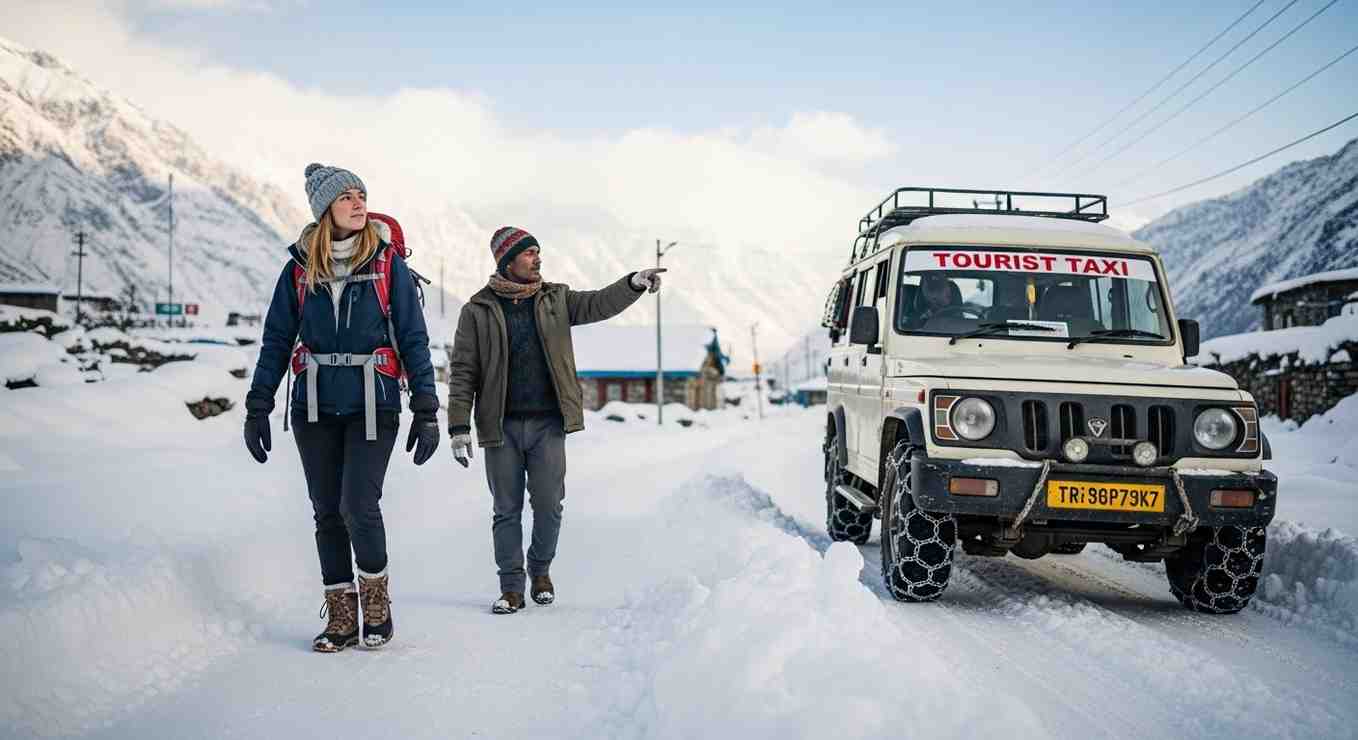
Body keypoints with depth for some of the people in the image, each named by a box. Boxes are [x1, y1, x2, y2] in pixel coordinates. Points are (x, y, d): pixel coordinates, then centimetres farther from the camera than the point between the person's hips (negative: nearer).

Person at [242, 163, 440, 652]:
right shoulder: (300, 267, 3)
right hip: (315, 406, 3)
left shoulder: (387, 263, -3)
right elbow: (276, 341, 7)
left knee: (358, 506, -12)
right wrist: (257, 410, 3)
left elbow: (414, 340, -2)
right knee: (327, 513, 6)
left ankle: (377, 601, 12)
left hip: (373, 404, -3)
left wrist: (426, 412, -7)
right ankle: (341, 619, 18)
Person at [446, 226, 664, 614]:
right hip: (501, 426, -1)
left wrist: (634, 283, -23)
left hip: (548, 424, 2)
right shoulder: (478, 311, 1)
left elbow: (599, 303, -4)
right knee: (507, 510, 5)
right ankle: (511, 587, 16)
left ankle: (540, 569, 28)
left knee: (549, 505, 4)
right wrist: (459, 427, -7)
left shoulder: (555, 300, 9)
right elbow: (463, 372, -1)